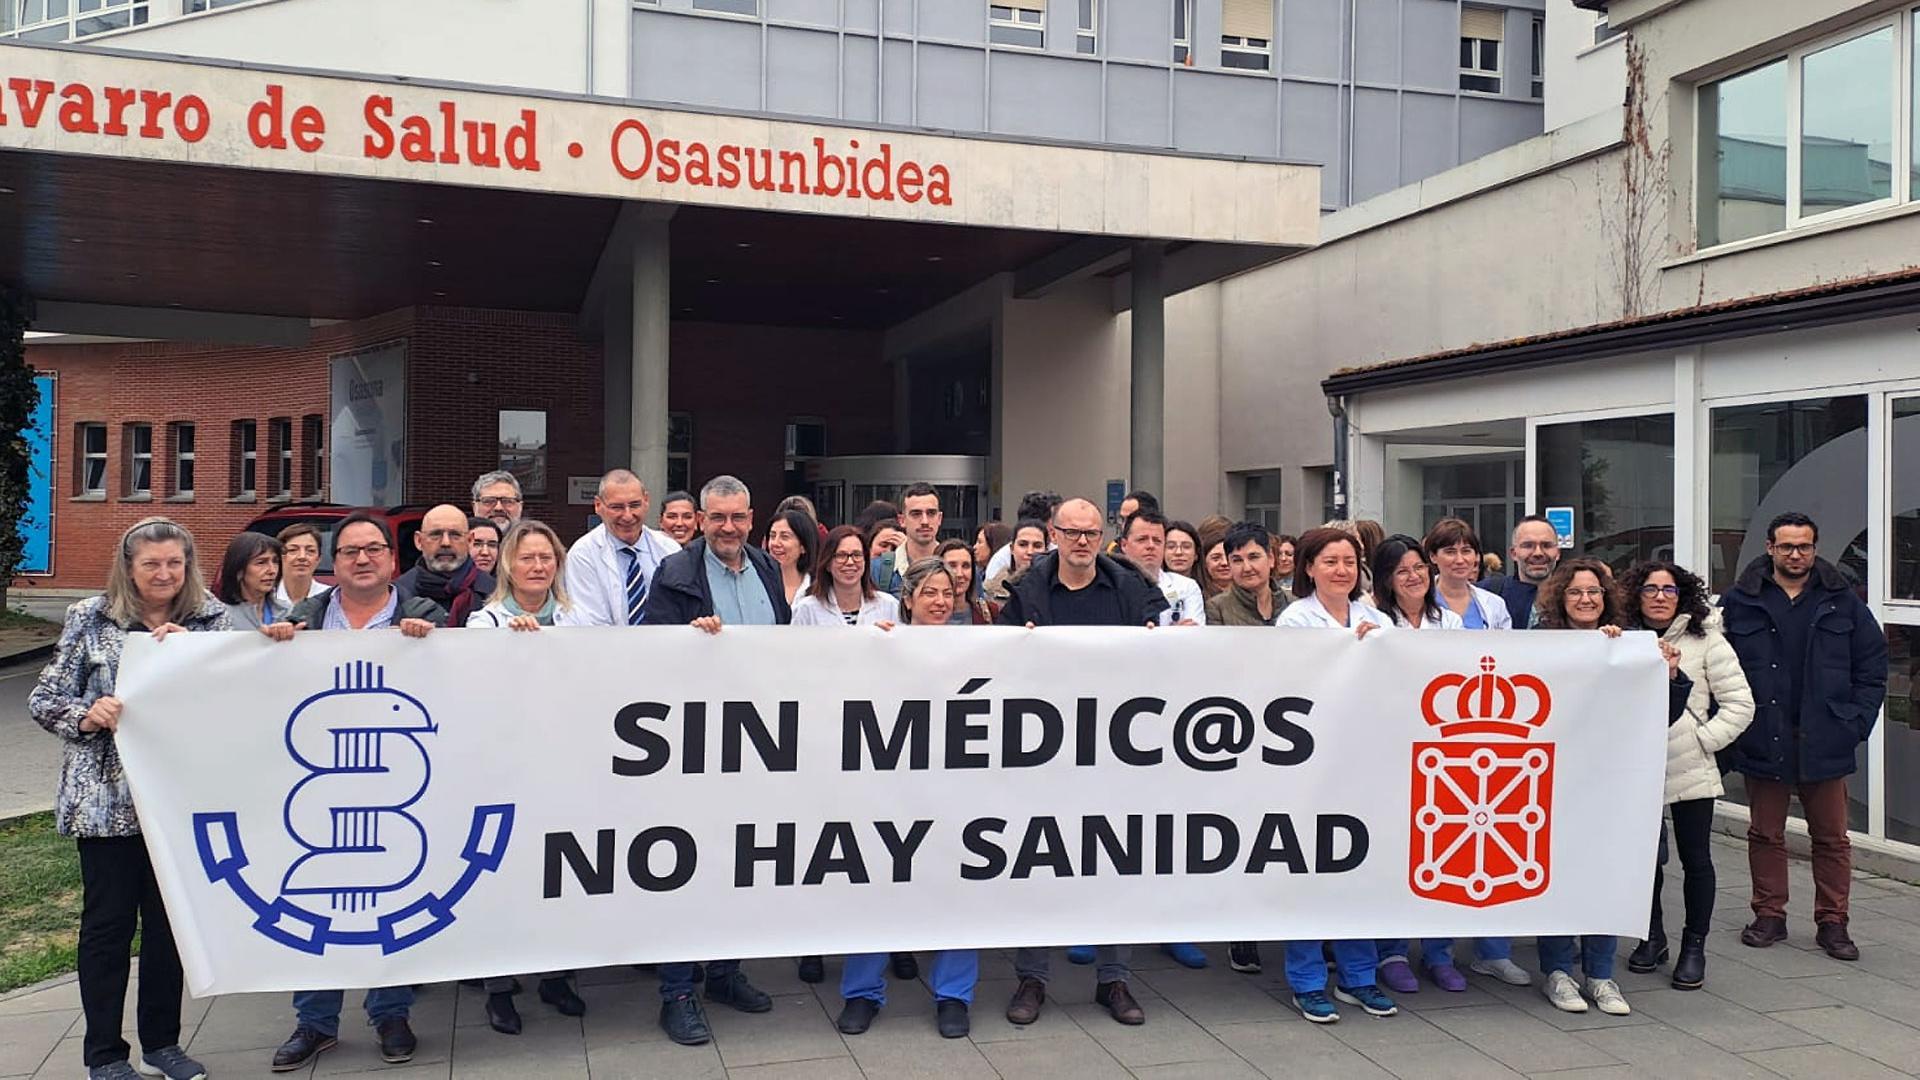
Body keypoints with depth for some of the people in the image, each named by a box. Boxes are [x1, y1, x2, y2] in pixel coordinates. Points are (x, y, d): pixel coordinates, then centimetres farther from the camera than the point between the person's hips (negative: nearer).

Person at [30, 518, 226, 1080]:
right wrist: (88, 715, -18)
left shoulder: (211, 620, 4)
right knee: (108, 921, 5)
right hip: (107, 798, -2)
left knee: (170, 919, 11)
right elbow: (44, 699, 1)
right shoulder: (90, 619, 0)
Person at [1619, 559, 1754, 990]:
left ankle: (1694, 947, 21)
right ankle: (1652, 937, 30)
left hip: (1689, 770, -2)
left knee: (1696, 860, 5)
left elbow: (1740, 704, -3)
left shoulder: (1705, 641, -3)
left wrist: (1704, 740, -10)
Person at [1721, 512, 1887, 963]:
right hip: (1762, 740, -1)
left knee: (1832, 837, 8)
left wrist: (1858, 720, -3)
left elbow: (1873, 663, 6)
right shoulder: (1739, 603, -2)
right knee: (1765, 835, 10)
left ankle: (1832, 922, 18)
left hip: (1824, 741, 1)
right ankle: (1769, 916, 21)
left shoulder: (1843, 603, 4)